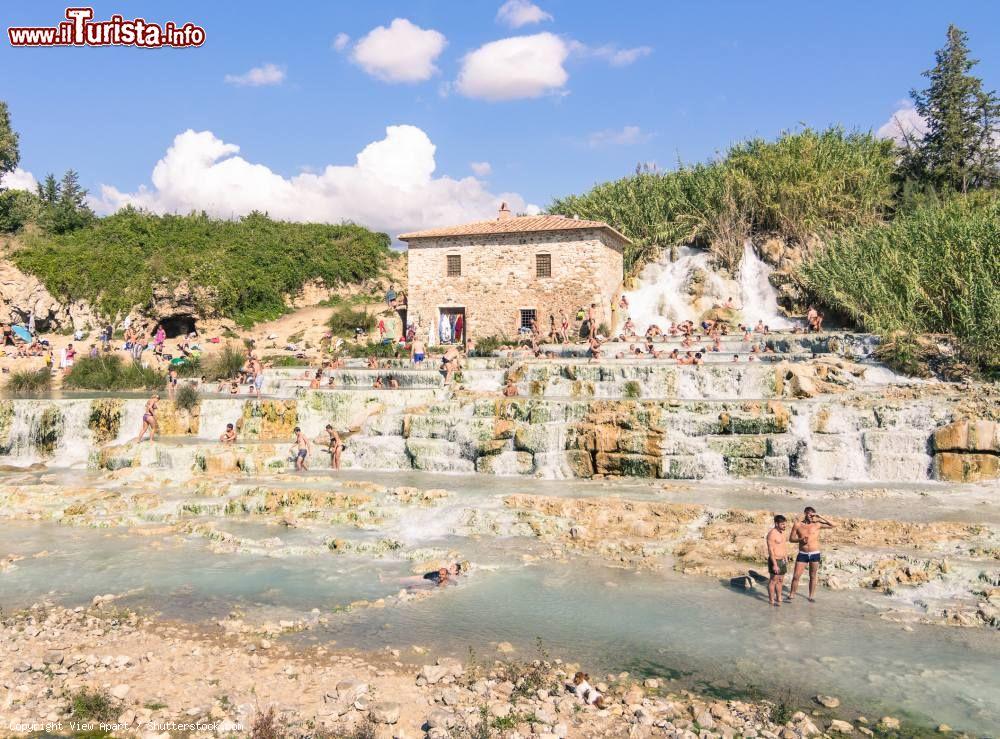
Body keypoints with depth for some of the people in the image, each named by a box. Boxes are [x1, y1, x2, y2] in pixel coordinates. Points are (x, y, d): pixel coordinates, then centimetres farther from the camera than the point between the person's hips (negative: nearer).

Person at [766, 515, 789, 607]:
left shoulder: (782, 532, 10)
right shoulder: (772, 534, -18)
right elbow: (770, 550, -21)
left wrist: (786, 559, 19)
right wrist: (774, 564, -24)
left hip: (782, 560, 9)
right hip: (775, 561, -9)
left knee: (780, 580, 15)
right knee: (773, 580, -2)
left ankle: (778, 598, 24)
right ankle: (771, 600, 6)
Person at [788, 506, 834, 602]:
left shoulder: (817, 524, -1)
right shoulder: (797, 525, 0)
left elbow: (832, 525, -5)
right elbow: (791, 539, 5)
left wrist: (820, 517, -10)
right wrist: (800, 539, -14)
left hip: (815, 554, 0)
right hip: (802, 554, 0)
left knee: (813, 576, 10)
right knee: (796, 576, -2)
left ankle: (811, 596, 23)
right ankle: (791, 595, 10)